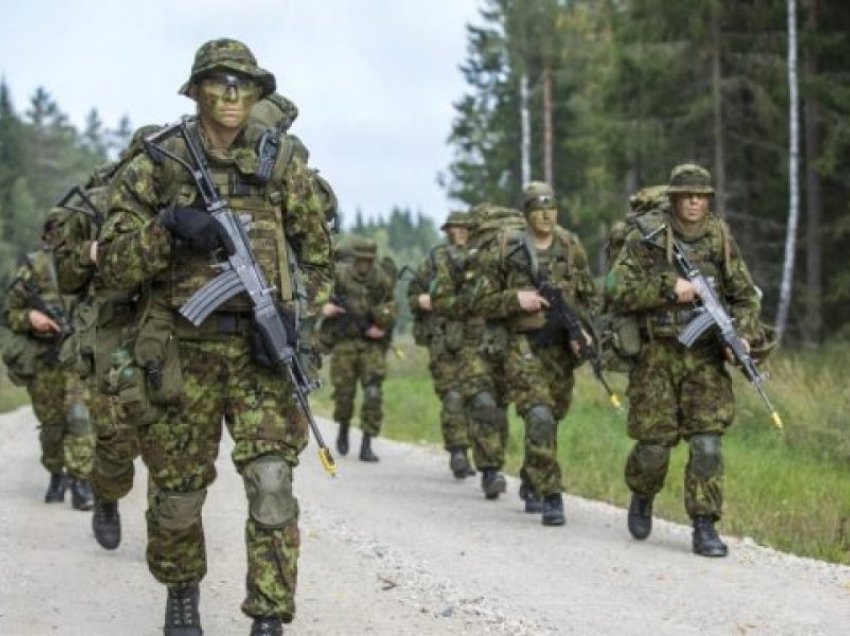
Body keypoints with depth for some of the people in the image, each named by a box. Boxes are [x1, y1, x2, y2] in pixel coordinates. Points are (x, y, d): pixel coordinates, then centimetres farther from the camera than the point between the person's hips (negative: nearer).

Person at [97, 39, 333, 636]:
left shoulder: (283, 162, 3)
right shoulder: (155, 166, 0)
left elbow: (317, 252, 13)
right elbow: (114, 262, -2)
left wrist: (296, 314, 1)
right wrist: (169, 227, -19)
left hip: (260, 348, 0)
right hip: (179, 351, 0)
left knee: (271, 483, -13)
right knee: (176, 492, 10)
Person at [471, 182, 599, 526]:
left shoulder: (571, 248, 6)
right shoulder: (504, 251, -2)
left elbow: (590, 297, 14)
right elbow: (482, 302, 2)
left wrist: (584, 330, -2)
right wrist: (515, 299, -14)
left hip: (561, 347, 4)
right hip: (523, 346, -4)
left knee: (552, 418, 14)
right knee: (539, 417, -20)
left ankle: (531, 478, 40)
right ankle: (551, 497, -18)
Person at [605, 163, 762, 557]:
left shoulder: (720, 239, 4)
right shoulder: (646, 238, -5)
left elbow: (745, 295, 10)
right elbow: (616, 291, -13)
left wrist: (743, 335, -8)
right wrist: (669, 287, -20)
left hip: (705, 357, 2)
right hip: (656, 357, -2)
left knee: (707, 442, -7)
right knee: (654, 444, 2)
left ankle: (704, 527, 1)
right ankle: (642, 496, 33)